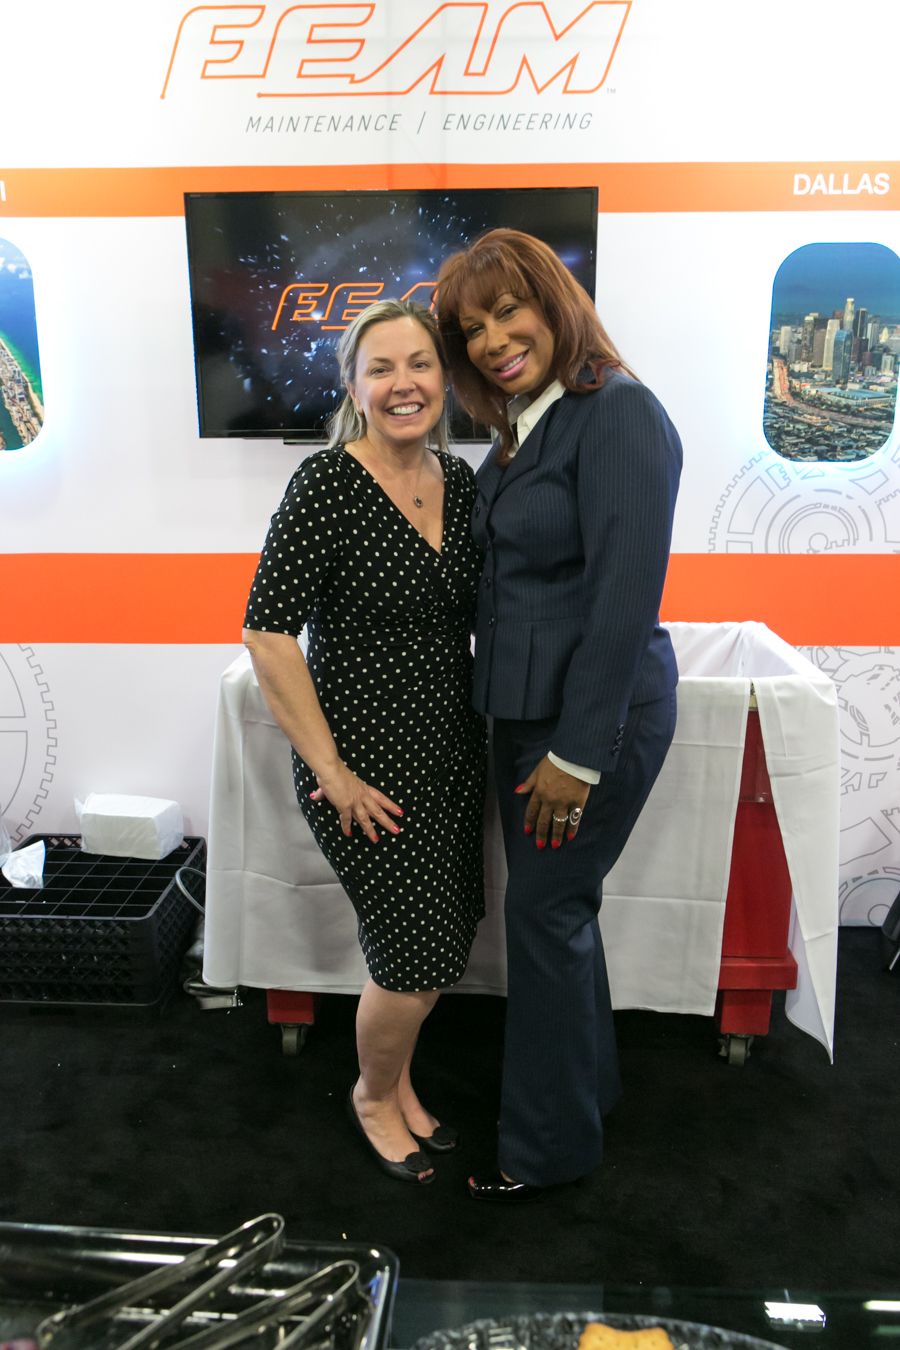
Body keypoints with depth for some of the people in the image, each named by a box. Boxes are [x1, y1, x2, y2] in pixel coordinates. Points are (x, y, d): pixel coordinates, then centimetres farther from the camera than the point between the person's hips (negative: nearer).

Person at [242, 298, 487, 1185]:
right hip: (367, 763, -6)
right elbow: (268, 633, -18)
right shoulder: (328, 482, -16)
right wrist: (331, 771, -16)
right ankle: (373, 1097, 35)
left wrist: (485, 731, 9)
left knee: (443, 943, 16)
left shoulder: (459, 480, 4)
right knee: (416, 958, 2)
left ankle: (397, 1079, 45)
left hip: (453, 754, 7)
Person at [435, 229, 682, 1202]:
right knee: (557, 902, 19)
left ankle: (552, 1144, 25)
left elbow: (627, 592, -21)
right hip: (525, 705, 9)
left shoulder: (618, 413, -16)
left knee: (545, 908, 3)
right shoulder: (518, 431, 12)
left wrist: (577, 755, -20)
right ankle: (588, 1079, 43)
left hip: (600, 714, -9)